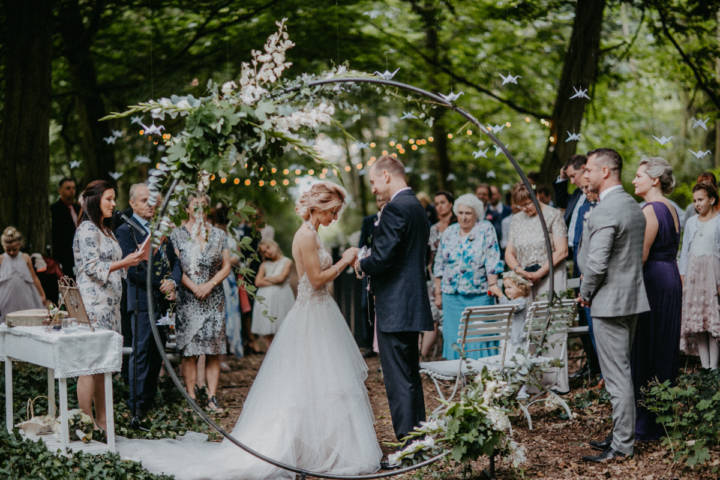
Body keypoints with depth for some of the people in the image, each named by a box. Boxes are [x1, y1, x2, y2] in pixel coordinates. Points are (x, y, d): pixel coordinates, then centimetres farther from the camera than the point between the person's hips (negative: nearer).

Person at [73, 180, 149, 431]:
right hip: (93, 304, -9)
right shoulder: (87, 230, -8)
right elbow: (92, 267, -16)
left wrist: (137, 257, 9)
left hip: (110, 304, 9)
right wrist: (126, 262, -23)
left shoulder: (106, 230, 20)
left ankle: (101, 421, 13)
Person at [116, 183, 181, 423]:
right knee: (141, 352, -7)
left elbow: (174, 261, 14)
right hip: (142, 300, -6)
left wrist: (173, 282, -5)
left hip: (163, 299, 6)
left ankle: (150, 401, 17)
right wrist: (160, 285, -12)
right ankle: (137, 406, -3)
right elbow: (133, 269, -13)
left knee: (157, 353, 9)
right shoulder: (125, 230, -4)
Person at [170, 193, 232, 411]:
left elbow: (226, 266, 7)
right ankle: (192, 397, 2)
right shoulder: (177, 234, 4)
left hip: (214, 298, 2)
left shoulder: (219, 235, 10)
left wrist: (210, 284, -8)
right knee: (189, 351, -3)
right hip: (187, 299, -2)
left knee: (214, 351, -1)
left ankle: (212, 397, 1)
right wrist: (194, 287, -12)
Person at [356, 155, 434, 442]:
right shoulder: (417, 207, 17)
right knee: (411, 377, 16)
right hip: (413, 306, 10)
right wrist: (370, 263, 17)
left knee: (399, 380, -7)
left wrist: (362, 265, -2)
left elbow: (383, 257, -22)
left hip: (395, 309, -10)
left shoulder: (395, 208, -14)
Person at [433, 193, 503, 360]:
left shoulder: (486, 229, 0)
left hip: (478, 295, -3)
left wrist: (492, 286, -15)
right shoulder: (449, 232, 10)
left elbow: (492, 262, -7)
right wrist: (438, 293, 11)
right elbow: (439, 265, 14)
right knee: (454, 338, 3)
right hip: (451, 295, 4)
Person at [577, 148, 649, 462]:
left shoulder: (605, 211, -20)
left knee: (617, 377, -3)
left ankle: (622, 446, 3)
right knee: (622, 373, 17)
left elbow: (596, 263, -24)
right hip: (632, 297, 10)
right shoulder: (634, 206, 11)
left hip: (609, 302, -10)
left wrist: (585, 293, -7)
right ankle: (623, 433, 26)